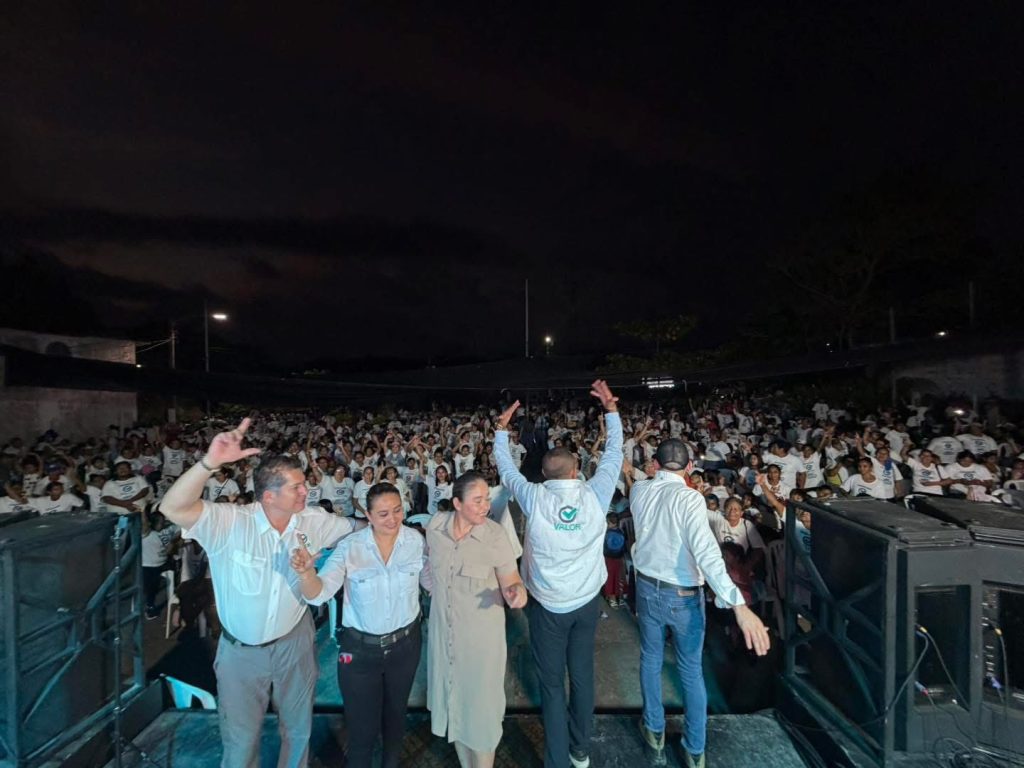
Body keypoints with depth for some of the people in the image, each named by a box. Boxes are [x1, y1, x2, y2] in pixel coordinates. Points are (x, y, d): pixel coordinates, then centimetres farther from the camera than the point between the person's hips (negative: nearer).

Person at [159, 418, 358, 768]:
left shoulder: (313, 521, -14)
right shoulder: (230, 522, -25)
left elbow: (358, 531, -1)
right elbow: (173, 508, -39)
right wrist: (210, 462, -53)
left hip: (294, 643, 3)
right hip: (241, 650, -2)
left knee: (298, 731, 24)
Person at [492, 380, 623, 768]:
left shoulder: (534, 498, -16)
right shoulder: (595, 493, -13)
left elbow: (505, 467, -1)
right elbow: (614, 454, 0)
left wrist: (502, 427, 11)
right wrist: (611, 408, 8)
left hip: (547, 605, -2)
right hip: (588, 600, 3)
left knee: (552, 684, 12)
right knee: (583, 675, 20)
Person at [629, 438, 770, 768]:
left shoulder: (638, 491, -10)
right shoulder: (689, 498, -24)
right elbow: (707, 554, -35)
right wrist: (739, 605, -37)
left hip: (648, 588, 3)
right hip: (683, 596, -3)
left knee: (650, 660, 23)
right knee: (691, 671, 19)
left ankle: (654, 734, 42)